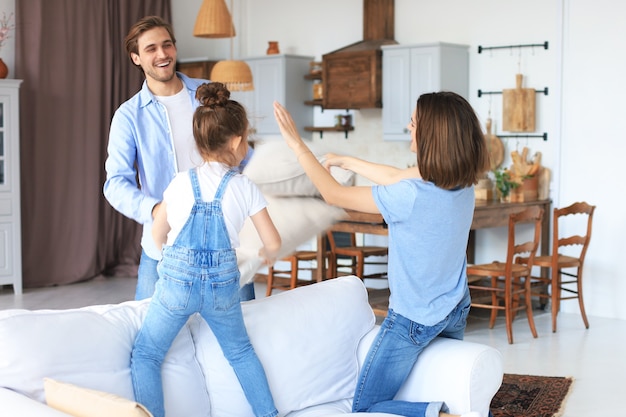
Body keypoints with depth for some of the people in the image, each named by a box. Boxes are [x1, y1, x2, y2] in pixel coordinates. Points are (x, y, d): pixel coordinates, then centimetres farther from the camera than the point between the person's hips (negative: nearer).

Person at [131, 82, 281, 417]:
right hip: (223, 284, 2)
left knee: (145, 355, 12)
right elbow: (273, 242, 2)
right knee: (240, 351, 25)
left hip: (177, 280, -1)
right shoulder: (245, 188, -2)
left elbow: (158, 234, 11)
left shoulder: (180, 182, 0)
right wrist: (268, 255, 26)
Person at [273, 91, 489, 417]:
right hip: (455, 312, 7)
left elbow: (333, 194, -19)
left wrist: (297, 145, -12)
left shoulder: (411, 196, -31)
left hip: (414, 319, -7)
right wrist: (345, 161, 12)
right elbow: (396, 177, 6)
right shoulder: (463, 181, -10)